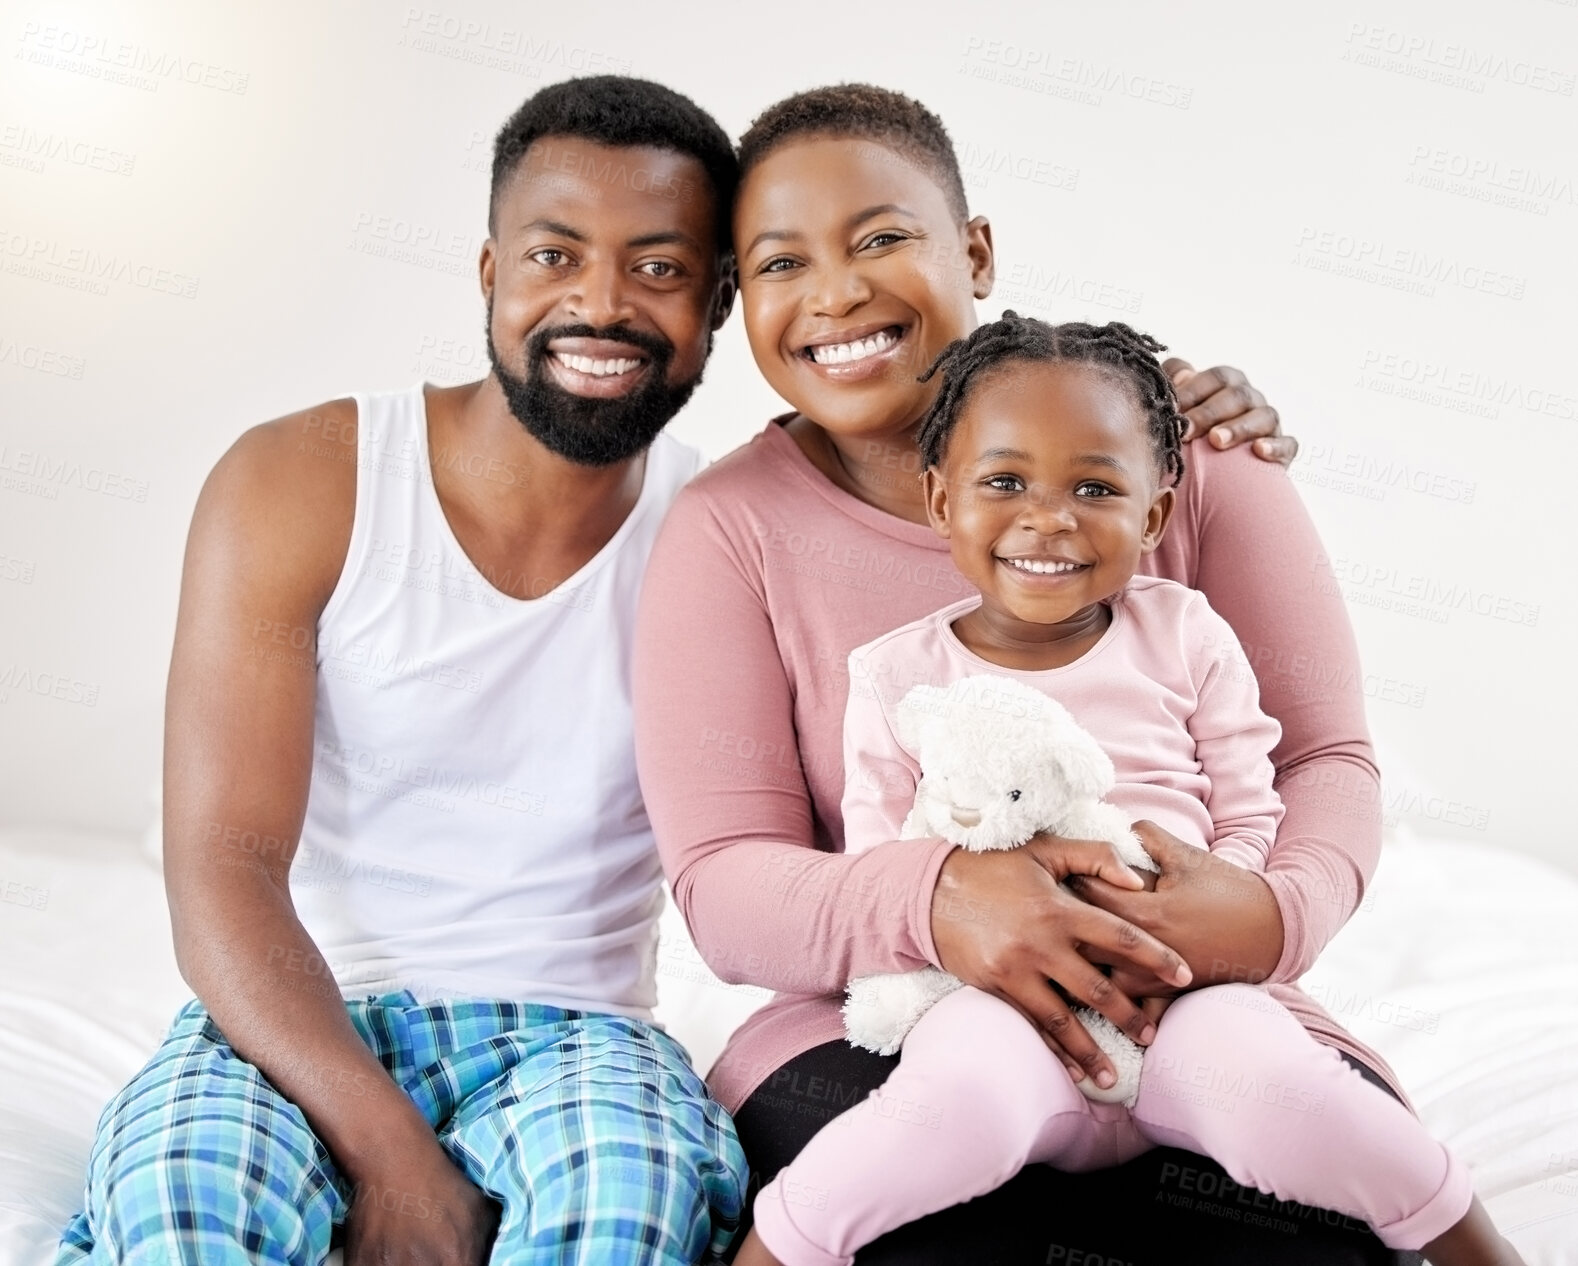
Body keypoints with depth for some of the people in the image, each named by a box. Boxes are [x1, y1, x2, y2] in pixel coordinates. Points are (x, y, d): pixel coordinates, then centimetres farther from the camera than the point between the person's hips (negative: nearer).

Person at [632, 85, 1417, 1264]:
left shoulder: (1179, 440, -1)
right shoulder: (728, 528, -3)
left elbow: (1326, 756, -1)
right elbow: (724, 889, -9)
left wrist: (1277, 912, -25)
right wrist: (932, 898, -31)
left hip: (1195, 1013, 2)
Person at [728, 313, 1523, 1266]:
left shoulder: (1187, 639, 7)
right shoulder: (900, 674, 4)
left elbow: (1252, 820, 8)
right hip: (999, 998, -1)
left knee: (1277, 1097, -30)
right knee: (957, 1111, -34)